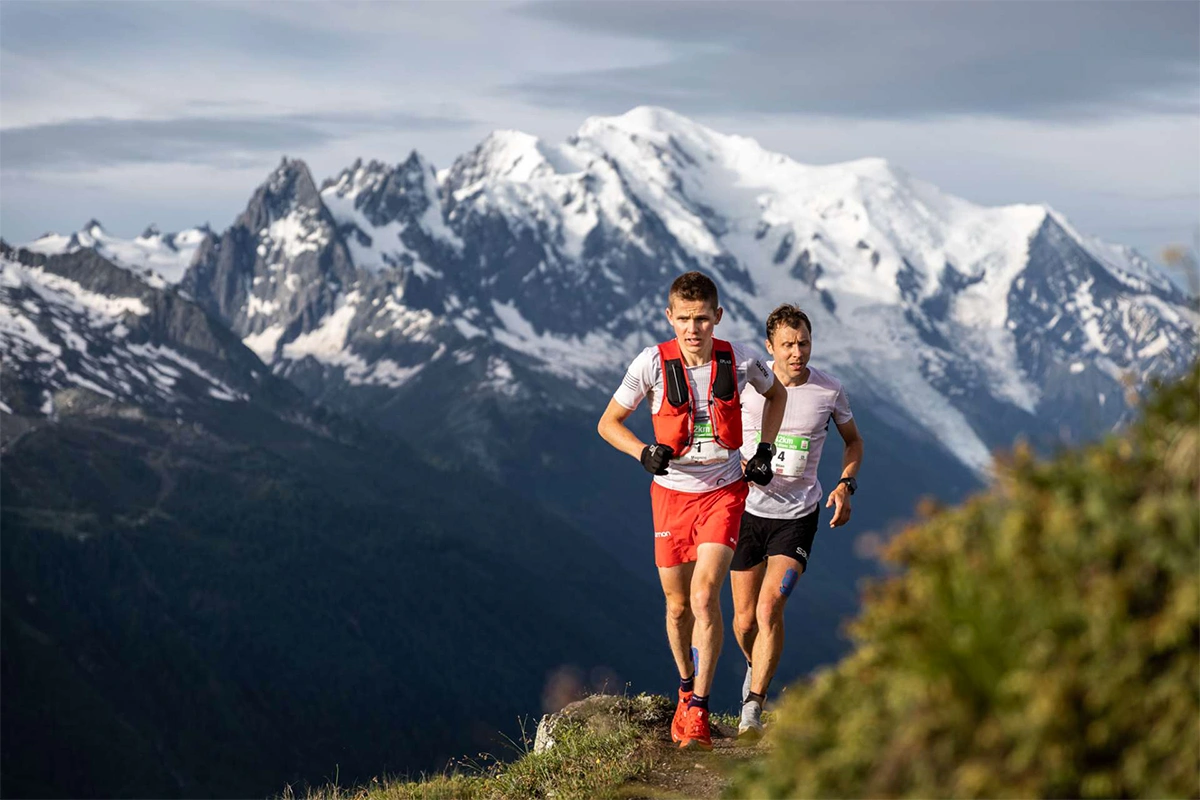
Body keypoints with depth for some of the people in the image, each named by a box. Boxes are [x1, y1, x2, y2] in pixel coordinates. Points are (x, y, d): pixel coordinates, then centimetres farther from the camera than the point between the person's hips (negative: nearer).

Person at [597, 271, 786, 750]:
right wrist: (644, 453, -20)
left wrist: (765, 450, 2)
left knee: (704, 596, -17)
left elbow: (775, 393, 12)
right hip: (672, 491, 1)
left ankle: (698, 711, -12)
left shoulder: (740, 362, -12)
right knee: (677, 605, 10)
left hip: (724, 491, -1)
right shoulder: (653, 364, -14)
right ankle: (686, 688, 36)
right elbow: (608, 422, -2)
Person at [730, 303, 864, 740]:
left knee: (770, 606, -20)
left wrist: (845, 485, -5)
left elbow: (853, 441, 11)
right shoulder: (747, 384, -9)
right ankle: (756, 666, 42)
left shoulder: (829, 390, -7)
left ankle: (753, 708, -13)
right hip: (749, 510, 1)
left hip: (798, 515, -1)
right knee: (745, 620, 8)